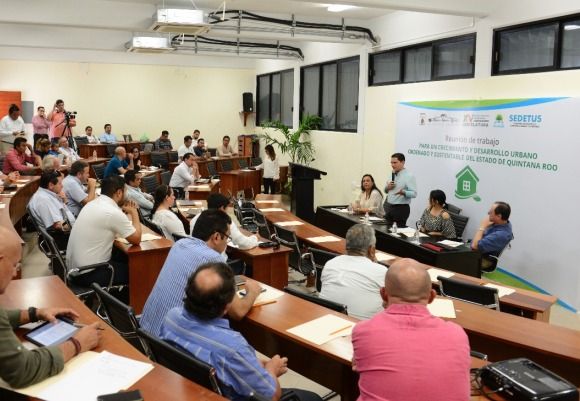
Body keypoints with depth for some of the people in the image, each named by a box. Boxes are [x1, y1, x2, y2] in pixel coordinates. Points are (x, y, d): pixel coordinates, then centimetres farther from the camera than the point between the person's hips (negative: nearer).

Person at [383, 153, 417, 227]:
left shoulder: (409, 176, -10)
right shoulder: (392, 175, 12)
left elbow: (414, 193, -18)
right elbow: (386, 190, 21)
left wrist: (403, 192, -36)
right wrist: (387, 187, -2)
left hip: (401, 208, -7)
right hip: (389, 207, 7)